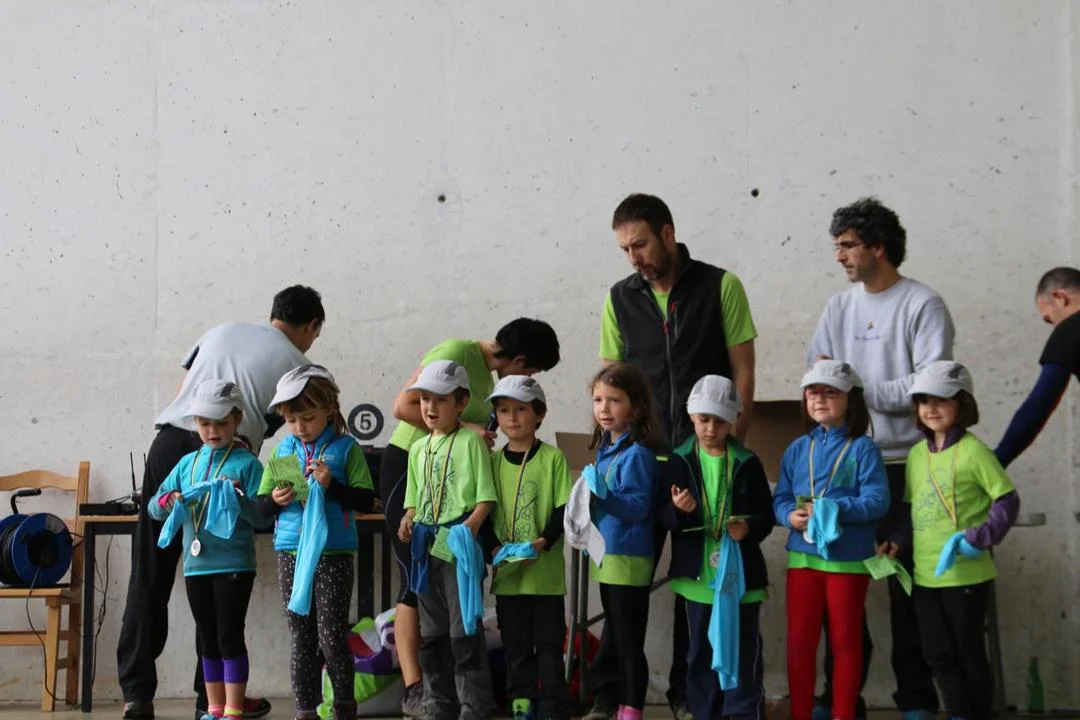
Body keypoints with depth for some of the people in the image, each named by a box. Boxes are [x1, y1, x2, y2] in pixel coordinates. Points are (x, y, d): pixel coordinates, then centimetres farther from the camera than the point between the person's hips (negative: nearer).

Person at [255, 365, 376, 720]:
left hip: (334, 553, -3)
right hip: (291, 553, 4)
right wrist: (274, 500, -9)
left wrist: (332, 484, -18)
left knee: (332, 636, -3)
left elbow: (366, 501, -6)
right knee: (301, 638, 7)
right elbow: (261, 506, 13)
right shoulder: (281, 453, 9)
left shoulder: (345, 449, -2)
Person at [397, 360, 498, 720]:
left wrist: (473, 523, -23)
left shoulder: (471, 441, -4)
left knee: (464, 630, -7)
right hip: (426, 547, 7)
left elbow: (486, 495, -7)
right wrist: (408, 520, 2)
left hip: (459, 547, -7)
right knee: (432, 631, 12)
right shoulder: (418, 448, 14)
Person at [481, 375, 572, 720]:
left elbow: (564, 508, -4)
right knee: (515, 643, 9)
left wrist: (545, 541, -18)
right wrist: (494, 547, -9)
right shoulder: (493, 461, 6)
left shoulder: (552, 458, -3)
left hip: (545, 571, -3)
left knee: (549, 642, 3)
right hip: (507, 572, 3)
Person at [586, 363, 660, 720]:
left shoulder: (637, 454, -16)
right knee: (616, 641, 16)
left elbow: (639, 506, -22)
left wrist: (605, 495, -34)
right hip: (607, 557, 10)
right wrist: (588, 498, 5)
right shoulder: (605, 449, 11)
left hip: (628, 559, -9)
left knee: (629, 644, -3)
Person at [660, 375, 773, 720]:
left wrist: (749, 528, -18)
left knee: (743, 648, 2)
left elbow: (766, 514, 1)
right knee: (702, 649, 10)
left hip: (742, 572, -1)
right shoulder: (680, 461, 2)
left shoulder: (747, 464, 0)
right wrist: (677, 509, -22)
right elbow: (663, 516, 0)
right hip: (698, 572, 1)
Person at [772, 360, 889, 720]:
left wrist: (832, 510, -23)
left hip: (848, 559, -4)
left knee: (845, 641, 8)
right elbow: (780, 498, 6)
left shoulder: (862, 448, -6)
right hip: (802, 556, 4)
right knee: (799, 640, 7)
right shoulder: (797, 449, 8)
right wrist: (790, 516, -16)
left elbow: (877, 501, -14)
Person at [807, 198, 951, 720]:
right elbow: (816, 370, 9)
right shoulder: (839, 307, 11)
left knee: (907, 584, 1)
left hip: (903, 466, -5)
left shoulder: (922, 305, -5)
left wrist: (861, 390, -13)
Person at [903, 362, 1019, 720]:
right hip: (925, 574, 6)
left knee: (969, 653, 5)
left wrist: (981, 538, -20)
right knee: (938, 654, 10)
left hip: (965, 573, -6)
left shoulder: (973, 451, -11)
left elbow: (1007, 501, -12)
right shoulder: (916, 454, 9)